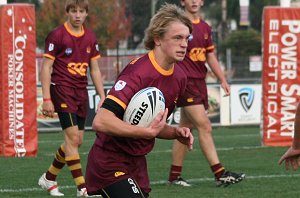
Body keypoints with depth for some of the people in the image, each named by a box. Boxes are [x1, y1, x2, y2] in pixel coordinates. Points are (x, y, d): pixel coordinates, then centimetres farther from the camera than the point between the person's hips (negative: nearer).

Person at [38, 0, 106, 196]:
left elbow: (94, 69, 16)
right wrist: (47, 99, -14)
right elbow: (46, 67, -8)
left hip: (81, 91, 7)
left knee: (77, 141, 8)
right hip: (62, 90, -7)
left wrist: (102, 97, 10)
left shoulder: (90, 37, 9)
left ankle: (49, 178, 25)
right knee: (73, 137, -15)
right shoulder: (57, 35, -8)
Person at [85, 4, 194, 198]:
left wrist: (176, 133, -1)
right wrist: (149, 131, -29)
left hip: (137, 164, 9)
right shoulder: (139, 71, -22)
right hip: (111, 165, -9)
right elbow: (101, 121, -31)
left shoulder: (179, 77, 5)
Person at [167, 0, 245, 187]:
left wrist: (223, 80, 20)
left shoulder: (205, 28, 14)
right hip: (185, 82, -8)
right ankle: (220, 174, -16)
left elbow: (210, 56, 23)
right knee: (205, 126, -13)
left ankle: (174, 175, 17)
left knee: (185, 129, 11)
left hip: (199, 82, 8)